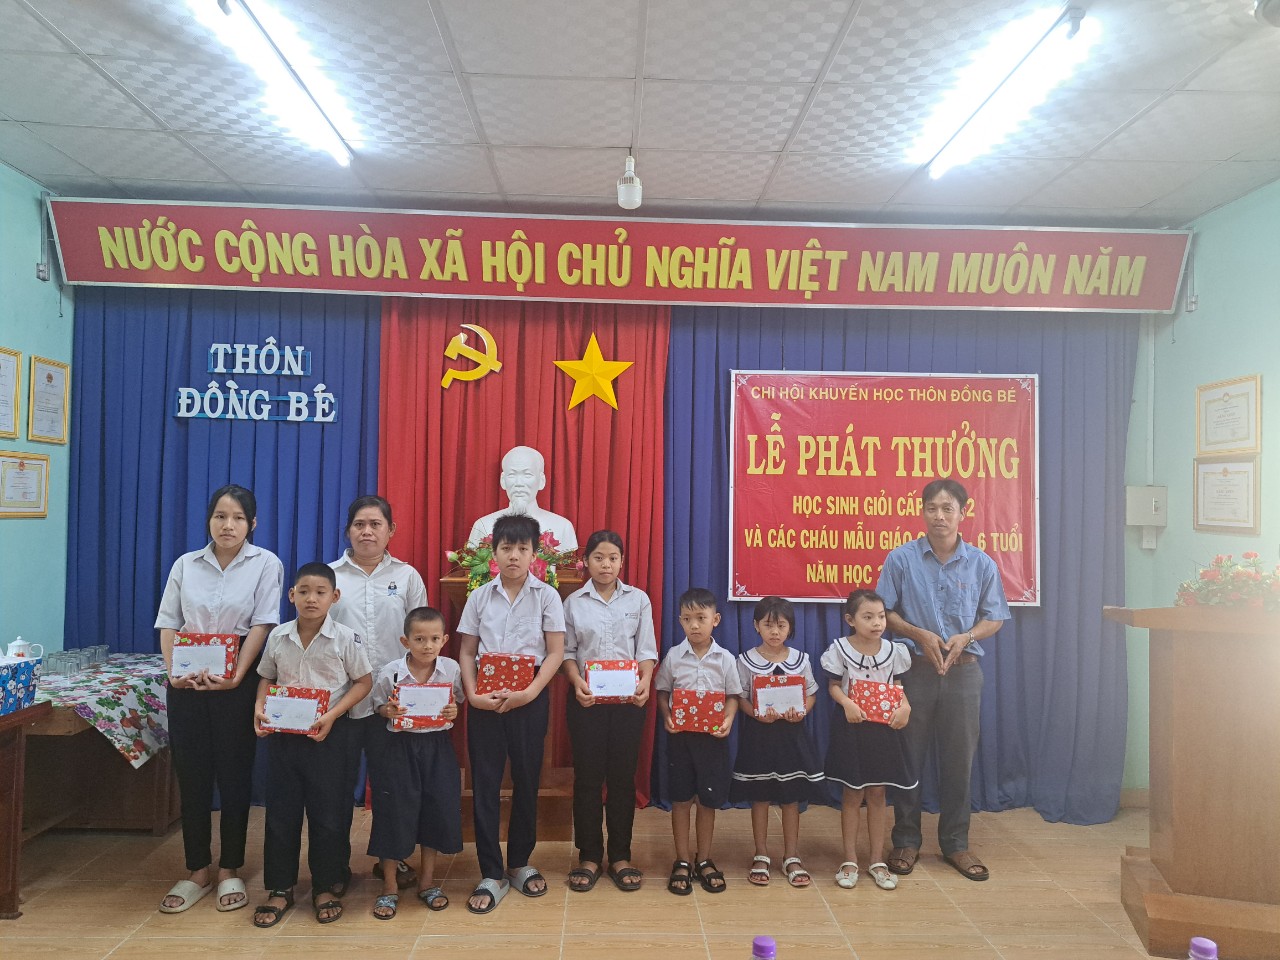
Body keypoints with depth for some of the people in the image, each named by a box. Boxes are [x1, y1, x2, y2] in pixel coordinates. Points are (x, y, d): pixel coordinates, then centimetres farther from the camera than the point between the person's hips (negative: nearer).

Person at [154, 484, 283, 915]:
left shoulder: (266, 564, -2)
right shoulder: (185, 565, 8)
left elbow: (262, 625, -9)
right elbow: (168, 623, 5)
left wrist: (237, 676, -18)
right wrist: (172, 671, -9)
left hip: (236, 681, -3)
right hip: (187, 682, 3)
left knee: (234, 774, 5)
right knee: (191, 774, 7)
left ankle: (229, 870, 20)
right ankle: (198, 870, 22)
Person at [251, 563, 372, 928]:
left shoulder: (345, 638, -9)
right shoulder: (278, 637, 1)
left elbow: (362, 682, -5)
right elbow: (266, 678, 13)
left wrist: (332, 714, -16)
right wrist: (260, 707, -6)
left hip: (328, 733, -3)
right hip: (283, 732, 3)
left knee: (328, 812, 5)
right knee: (281, 811, 10)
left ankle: (325, 887, 22)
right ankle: (280, 888, 25)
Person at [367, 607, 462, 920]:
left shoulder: (451, 669, -5)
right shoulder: (390, 672, -10)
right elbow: (378, 705, 4)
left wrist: (454, 712, -13)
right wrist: (388, 712, -17)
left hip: (438, 745, 2)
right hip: (400, 746, -2)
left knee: (437, 811, 9)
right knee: (395, 812, 4)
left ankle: (427, 881, 29)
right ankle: (389, 887, 23)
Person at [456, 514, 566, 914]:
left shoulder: (546, 596, -2)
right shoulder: (480, 596, 3)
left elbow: (555, 653, -4)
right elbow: (466, 651, 5)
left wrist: (530, 693, -17)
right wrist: (472, 693, -11)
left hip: (529, 698, -1)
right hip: (486, 698, 1)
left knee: (527, 780, 8)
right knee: (484, 783, 2)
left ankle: (520, 863, 27)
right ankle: (491, 875, 14)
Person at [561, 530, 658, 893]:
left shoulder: (638, 599, 3)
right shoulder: (574, 602, 2)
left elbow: (646, 650, 2)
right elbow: (567, 652, 2)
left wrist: (645, 681, -15)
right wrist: (577, 683, -15)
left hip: (627, 699, 0)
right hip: (586, 699, 0)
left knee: (623, 775, 6)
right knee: (587, 776, 5)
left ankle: (620, 856, 20)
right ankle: (589, 856, 19)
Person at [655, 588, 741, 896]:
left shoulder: (725, 658, -3)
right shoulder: (674, 656, -3)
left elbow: (733, 695, 3)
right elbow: (662, 692, 4)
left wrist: (728, 719, -15)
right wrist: (667, 717, -13)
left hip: (712, 736, 0)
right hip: (680, 735, 0)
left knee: (709, 800, 10)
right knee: (680, 799, 8)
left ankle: (703, 860, 27)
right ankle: (683, 861, 22)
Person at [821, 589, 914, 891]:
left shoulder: (893, 650, 0)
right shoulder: (840, 648, -9)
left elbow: (897, 686, 8)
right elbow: (834, 685, -4)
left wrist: (905, 706, -11)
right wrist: (846, 703, -23)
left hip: (883, 728, 3)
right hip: (851, 727, -2)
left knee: (877, 794, 10)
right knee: (852, 795, 6)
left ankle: (877, 861, 22)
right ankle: (850, 861, 18)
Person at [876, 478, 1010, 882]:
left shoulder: (981, 564, 2)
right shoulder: (901, 558, -2)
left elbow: (994, 618, 6)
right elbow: (885, 613, -1)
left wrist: (965, 637, -13)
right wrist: (920, 635, -15)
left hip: (963, 670, 1)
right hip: (915, 669, -1)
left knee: (958, 758, 8)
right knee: (910, 756, 6)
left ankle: (955, 844, 23)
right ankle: (906, 841, 19)